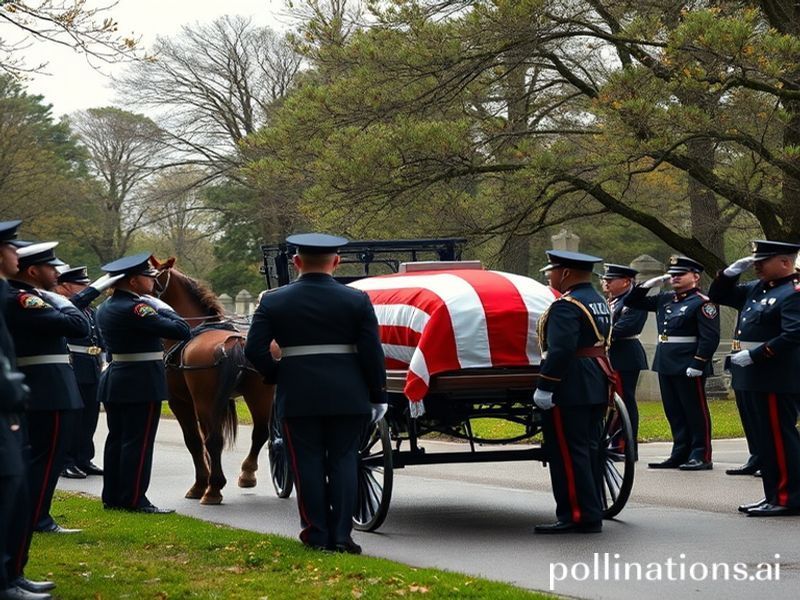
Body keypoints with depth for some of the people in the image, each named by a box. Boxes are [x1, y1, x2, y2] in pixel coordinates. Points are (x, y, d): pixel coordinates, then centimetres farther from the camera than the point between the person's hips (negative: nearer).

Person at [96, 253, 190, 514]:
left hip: (113, 381, 9)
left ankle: (112, 497, 20)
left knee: (116, 440, 14)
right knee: (138, 442, -3)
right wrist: (163, 307, -7)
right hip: (142, 383, -9)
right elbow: (182, 331, -22)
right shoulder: (134, 308, -20)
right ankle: (134, 500, 0)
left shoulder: (105, 308, 9)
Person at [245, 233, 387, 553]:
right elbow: (372, 353, -3)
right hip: (348, 397, 0)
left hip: (298, 398, 0)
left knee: (309, 465, 7)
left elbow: (254, 350, -4)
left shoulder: (273, 301, 0)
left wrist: (277, 376, 10)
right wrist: (377, 395, 4)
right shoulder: (357, 300, -1)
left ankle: (317, 535, 9)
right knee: (343, 461, 7)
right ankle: (341, 536, 3)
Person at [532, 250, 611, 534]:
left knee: (568, 453, -6)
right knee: (589, 449, 13)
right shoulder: (599, 302, 15)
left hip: (570, 389, -10)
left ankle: (578, 516, -6)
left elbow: (560, 350, -24)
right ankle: (592, 513, 18)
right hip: (597, 386, 10)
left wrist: (544, 387, -22)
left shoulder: (566, 306, -16)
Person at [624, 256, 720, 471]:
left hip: (688, 367, -8)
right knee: (674, 412, 11)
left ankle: (702, 457, 4)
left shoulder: (703, 303, -9)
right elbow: (631, 302, 21)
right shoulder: (665, 299, 14)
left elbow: (710, 337, -17)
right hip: (666, 365, 8)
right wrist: (648, 285, 7)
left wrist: (698, 364, -22)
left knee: (696, 412, -1)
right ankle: (680, 455, 18)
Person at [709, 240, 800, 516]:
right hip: (752, 376, 9)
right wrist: (732, 272, 7)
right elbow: (718, 295, 25)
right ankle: (774, 495, 18)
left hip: (776, 378, -9)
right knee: (765, 438, 12)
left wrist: (753, 354, -21)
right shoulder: (758, 288, 16)